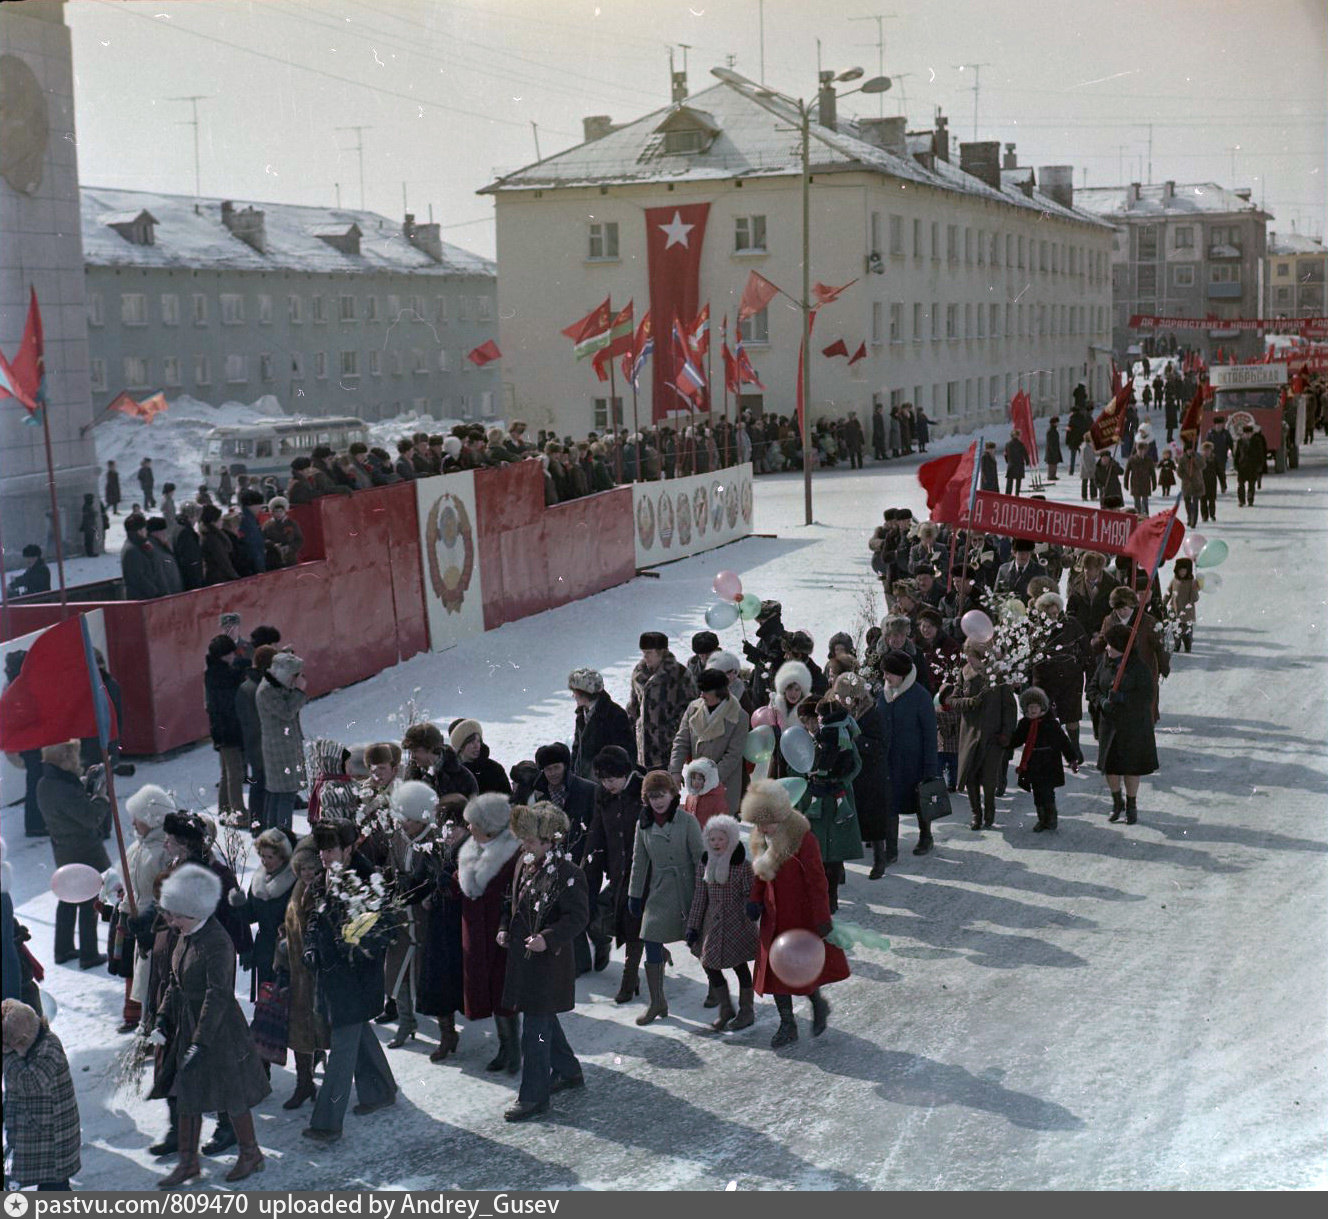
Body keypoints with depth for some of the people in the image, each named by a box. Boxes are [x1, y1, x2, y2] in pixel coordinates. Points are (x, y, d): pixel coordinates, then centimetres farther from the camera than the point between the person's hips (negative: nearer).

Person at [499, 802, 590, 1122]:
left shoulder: (568, 874, -18)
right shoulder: (525, 866, 8)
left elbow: (578, 918, -18)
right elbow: (514, 902, 21)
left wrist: (547, 938, -27)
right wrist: (505, 929, 6)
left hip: (549, 961, -9)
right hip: (522, 956, 9)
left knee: (536, 1028, -5)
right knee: (545, 1020, 21)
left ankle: (533, 1097, 3)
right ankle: (569, 1072, 39)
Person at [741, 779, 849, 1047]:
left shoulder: (803, 839, -21)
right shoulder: (762, 839, 1)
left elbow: (817, 882, -19)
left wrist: (822, 920, -18)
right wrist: (755, 900, -1)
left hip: (801, 917, -7)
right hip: (774, 917, 7)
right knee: (775, 971, 8)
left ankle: (818, 1004, 30)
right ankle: (787, 1025, 20)